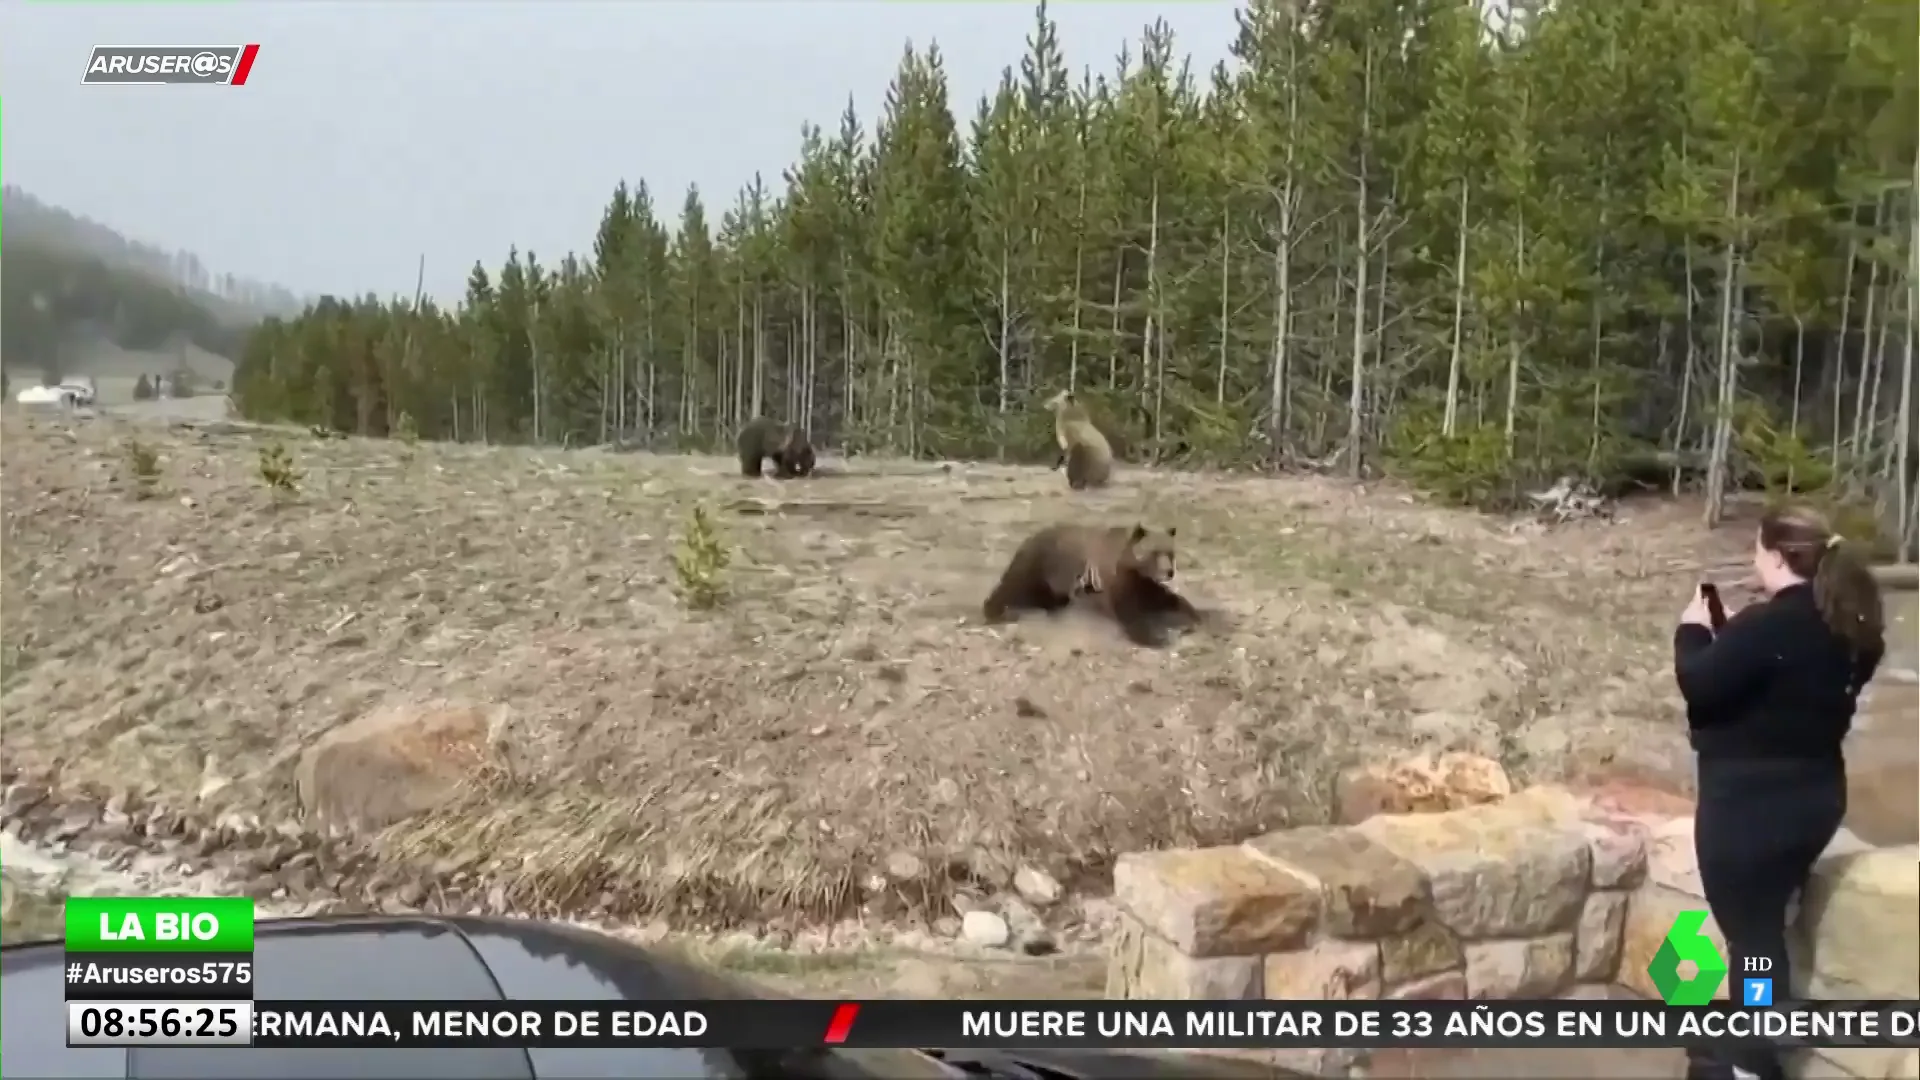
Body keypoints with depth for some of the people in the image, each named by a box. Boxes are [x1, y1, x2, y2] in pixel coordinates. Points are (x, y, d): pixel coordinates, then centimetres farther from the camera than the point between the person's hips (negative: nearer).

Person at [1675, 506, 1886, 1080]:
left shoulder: (1767, 626, -24)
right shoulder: (1846, 625, 4)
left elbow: (1700, 686, -19)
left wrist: (1693, 630, -4)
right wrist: (1725, 636, 9)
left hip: (1751, 802, -9)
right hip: (1815, 795, 9)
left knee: (1752, 934, 5)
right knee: (1761, 926, 22)